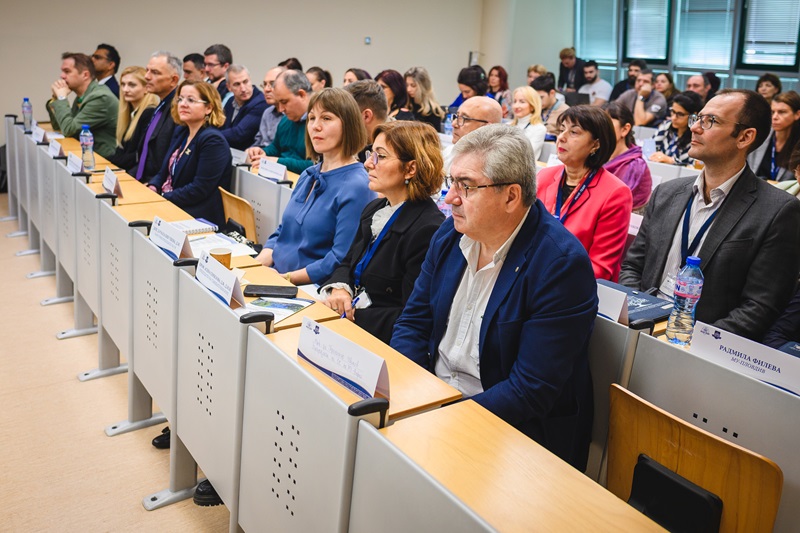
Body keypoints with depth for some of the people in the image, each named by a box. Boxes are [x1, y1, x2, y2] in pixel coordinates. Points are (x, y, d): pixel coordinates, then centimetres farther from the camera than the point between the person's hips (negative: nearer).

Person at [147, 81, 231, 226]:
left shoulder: (213, 141, -15)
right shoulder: (180, 132, 13)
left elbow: (199, 190, -21)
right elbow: (165, 171, 20)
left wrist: (162, 198, -18)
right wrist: (153, 187, -1)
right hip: (168, 204, 8)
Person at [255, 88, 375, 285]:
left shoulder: (356, 187, -13)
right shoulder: (308, 175, 15)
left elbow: (341, 261, -18)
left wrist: (286, 278, -18)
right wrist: (254, 267, 2)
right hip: (274, 277, 8)